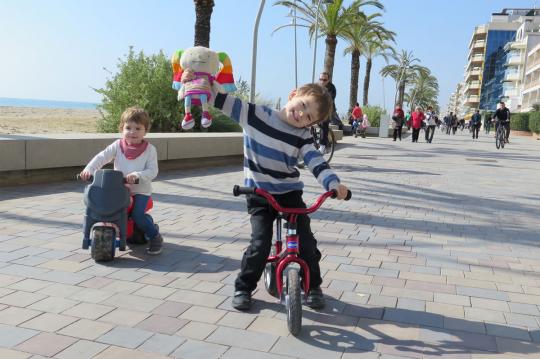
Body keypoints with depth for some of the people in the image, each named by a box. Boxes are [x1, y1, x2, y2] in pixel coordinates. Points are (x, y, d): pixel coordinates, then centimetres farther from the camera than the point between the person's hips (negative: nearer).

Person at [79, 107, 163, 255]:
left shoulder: (149, 149, -5)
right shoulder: (117, 146, 2)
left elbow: (152, 171, -13)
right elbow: (101, 157, -8)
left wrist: (137, 175, -30)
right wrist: (88, 169, -24)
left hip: (141, 190, -4)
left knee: (137, 215, -22)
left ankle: (155, 236, 3)